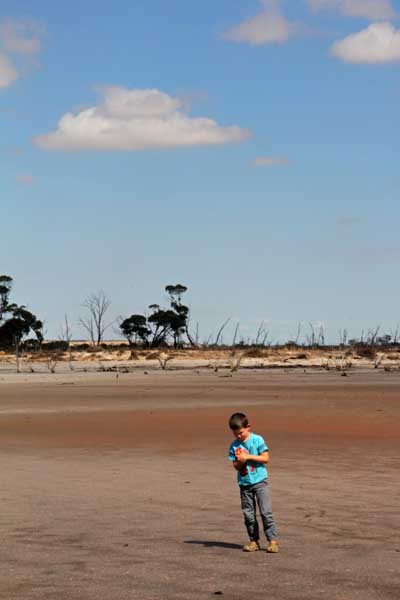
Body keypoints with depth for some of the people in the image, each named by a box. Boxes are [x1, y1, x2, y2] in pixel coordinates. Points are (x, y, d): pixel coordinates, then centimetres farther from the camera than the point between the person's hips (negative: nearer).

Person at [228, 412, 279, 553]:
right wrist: (240, 462, -18)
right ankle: (254, 540, 15)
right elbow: (236, 466, 5)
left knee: (266, 511, -8)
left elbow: (266, 458, -9)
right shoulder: (234, 445, 4)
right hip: (244, 483, 4)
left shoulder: (257, 440, -5)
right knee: (248, 514, 6)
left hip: (259, 480, -4)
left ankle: (273, 540, -5)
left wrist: (248, 457, -16)